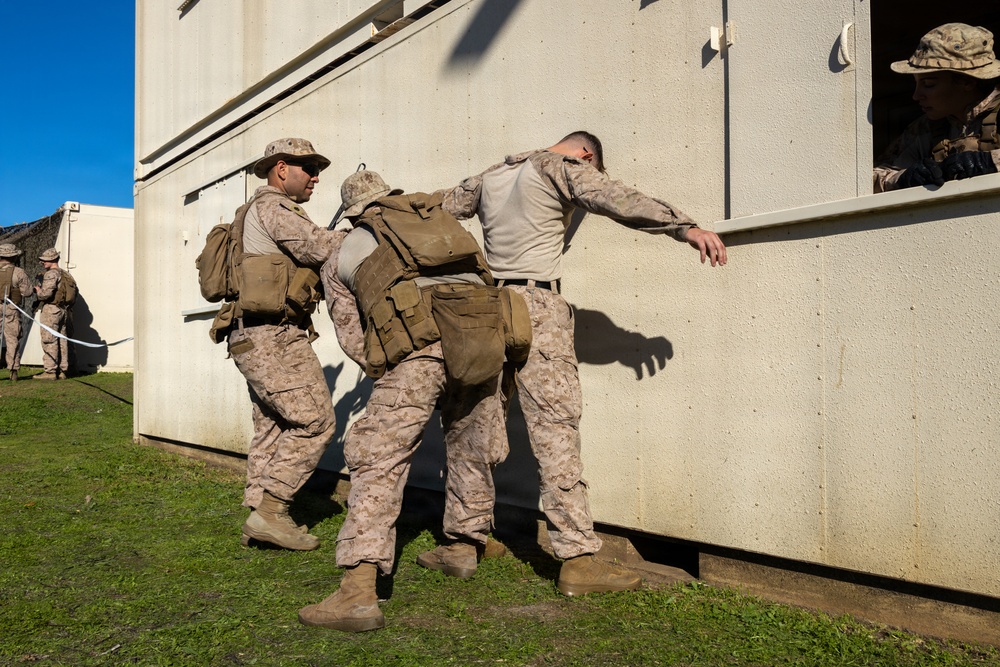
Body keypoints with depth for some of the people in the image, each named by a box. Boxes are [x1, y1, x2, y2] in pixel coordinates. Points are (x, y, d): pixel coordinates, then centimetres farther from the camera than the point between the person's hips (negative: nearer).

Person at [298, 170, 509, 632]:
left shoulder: (340, 260, 23)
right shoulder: (438, 217, 32)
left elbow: (354, 340, 21)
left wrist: (391, 375, 30)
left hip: (420, 347, -4)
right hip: (482, 334, 5)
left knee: (378, 459, -3)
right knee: (470, 444, 23)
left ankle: (358, 591, -11)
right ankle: (464, 547, 38)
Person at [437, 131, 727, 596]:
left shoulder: (492, 175, 22)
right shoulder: (562, 168, 0)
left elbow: (440, 207, 34)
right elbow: (619, 200, -15)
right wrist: (685, 227, -23)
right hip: (535, 306, -8)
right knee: (556, 426, -12)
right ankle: (578, 560, -13)